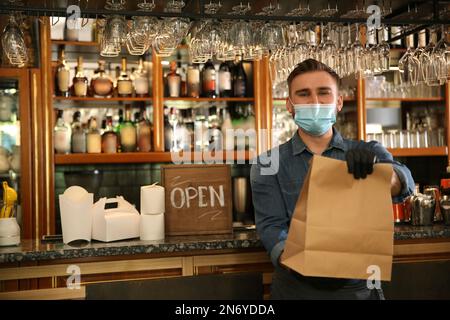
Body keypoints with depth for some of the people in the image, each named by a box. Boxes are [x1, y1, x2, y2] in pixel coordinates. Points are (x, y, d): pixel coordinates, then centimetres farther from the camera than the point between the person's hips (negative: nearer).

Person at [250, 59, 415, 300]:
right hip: (297, 286, -1)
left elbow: (403, 185, -16)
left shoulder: (368, 153, 2)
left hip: (358, 284, 2)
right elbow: (271, 226, -9)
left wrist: (375, 169, -37)